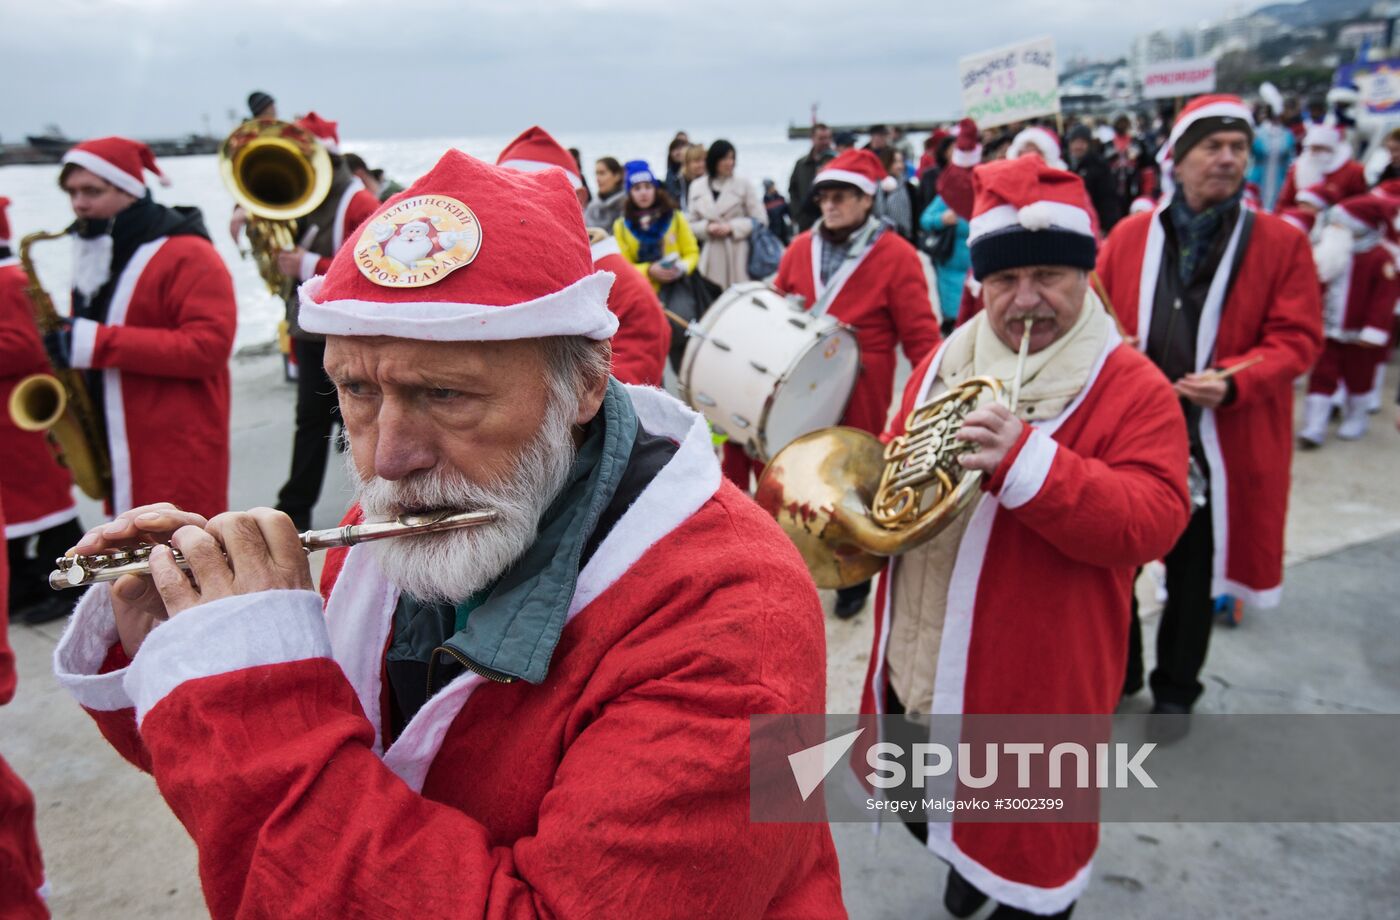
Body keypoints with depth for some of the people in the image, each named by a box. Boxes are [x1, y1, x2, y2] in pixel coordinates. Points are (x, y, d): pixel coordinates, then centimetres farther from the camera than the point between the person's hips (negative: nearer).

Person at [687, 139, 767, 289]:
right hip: (710, 256, 2)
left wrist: (732, 227, -10)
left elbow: (761, 220, 0)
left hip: (738, 255, -2)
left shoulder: (744, 184, 4)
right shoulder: (697, 186, 10)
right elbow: (689, 223, 12)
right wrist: (707, 227, -8)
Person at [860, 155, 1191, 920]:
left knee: (1029, 848, 15)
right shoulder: (943, 362, 5)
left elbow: (1151, 522, -22)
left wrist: (1026, 460, -34)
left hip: (1033, 679, -5)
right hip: (917, 661, 6)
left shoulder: (1131, 388, -12)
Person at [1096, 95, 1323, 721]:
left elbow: (1296, 339, -4)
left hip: (1217, 444, -1)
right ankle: (1116, 671, 33)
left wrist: (1234, 383, -21)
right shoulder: (1129, 235, 3)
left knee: (1193, 575, 13)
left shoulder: (1281, 242, 0)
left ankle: (1175, 689, 33)